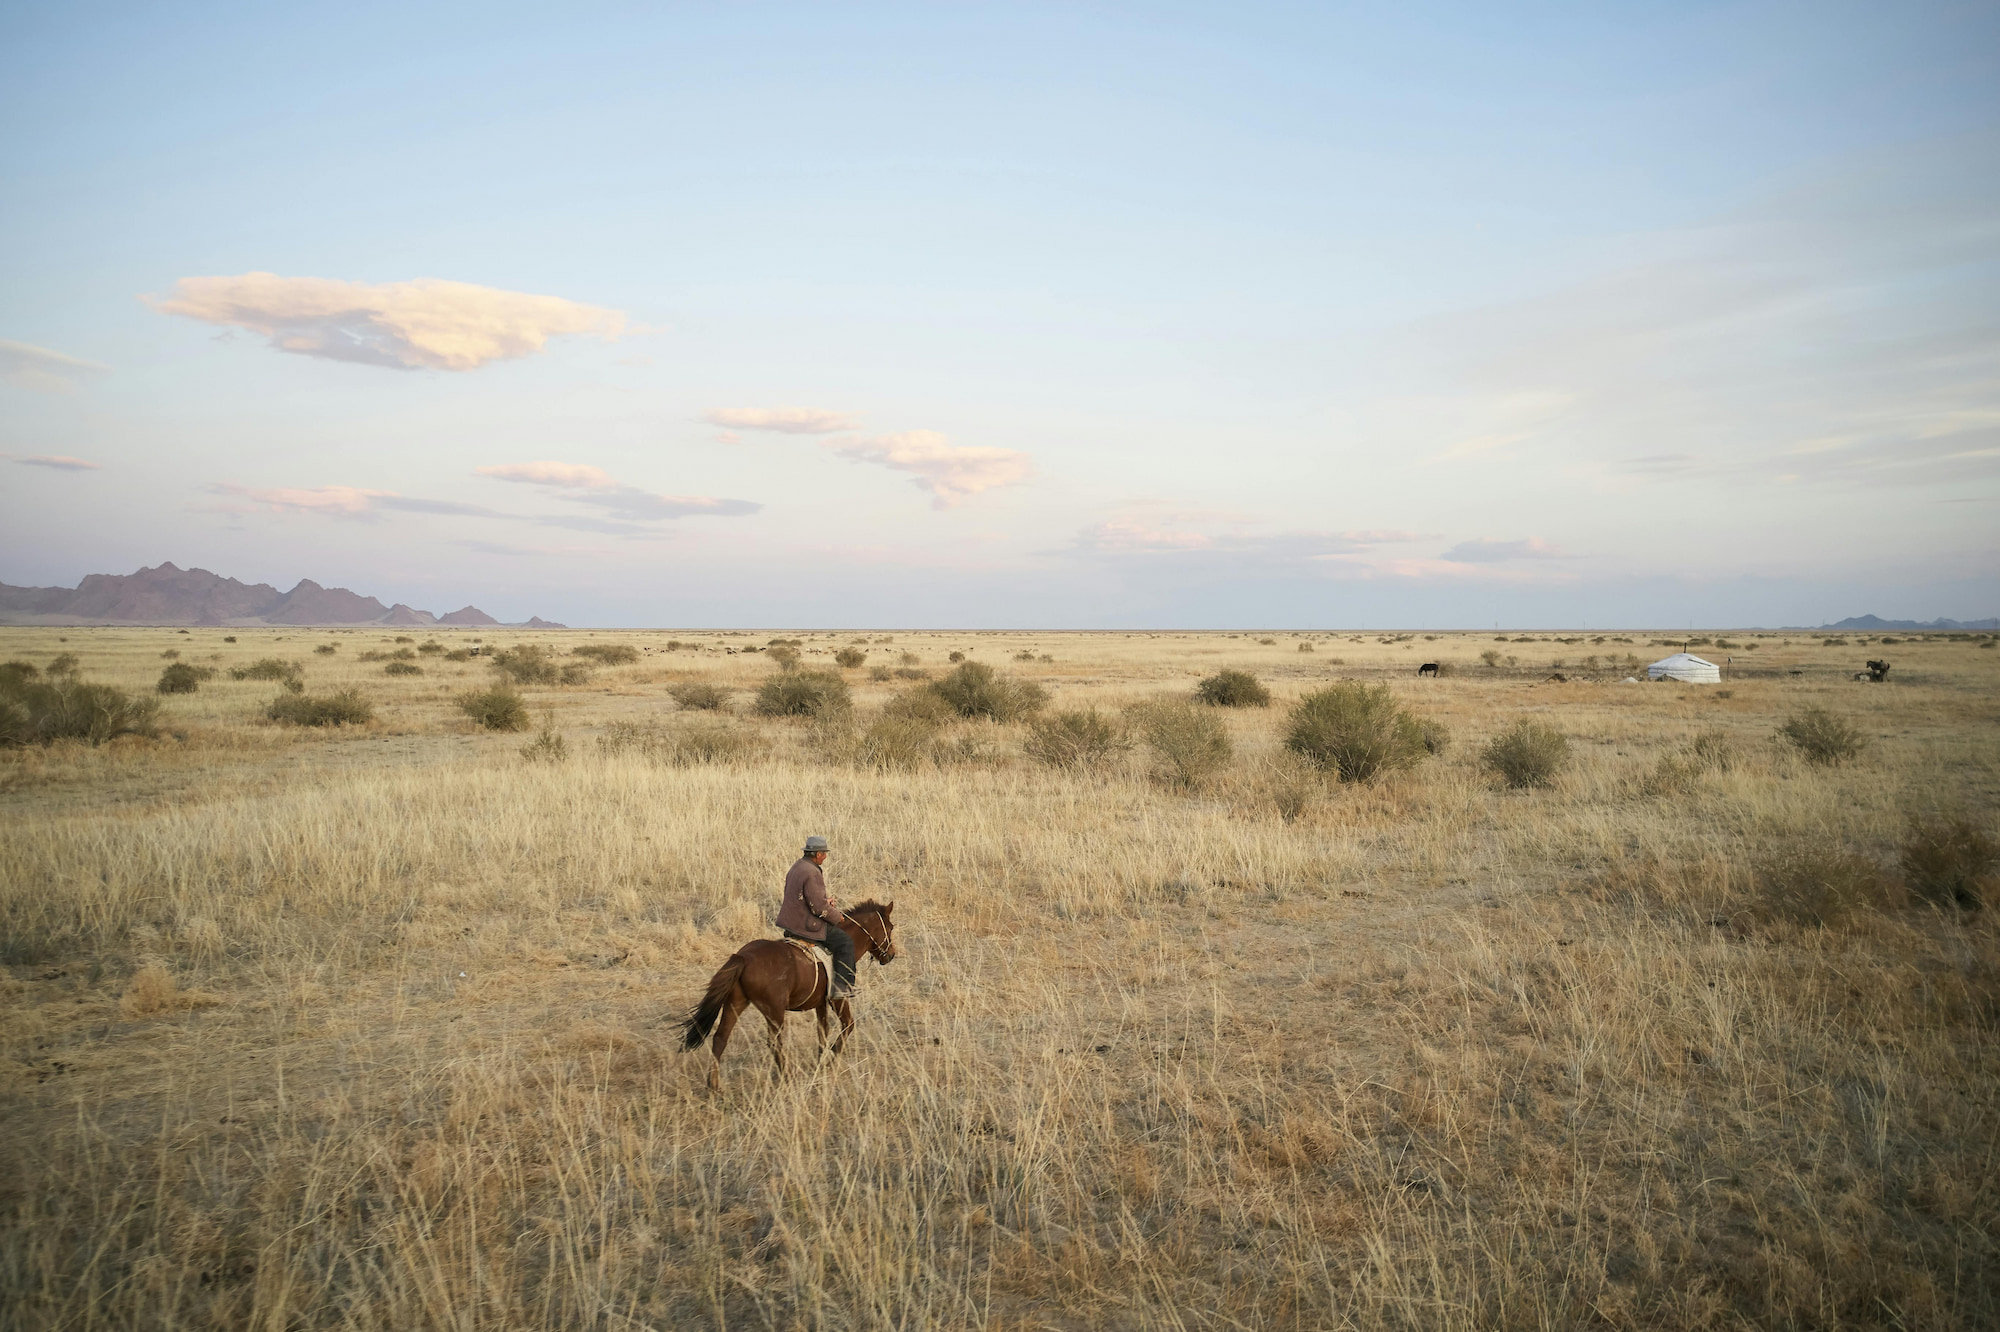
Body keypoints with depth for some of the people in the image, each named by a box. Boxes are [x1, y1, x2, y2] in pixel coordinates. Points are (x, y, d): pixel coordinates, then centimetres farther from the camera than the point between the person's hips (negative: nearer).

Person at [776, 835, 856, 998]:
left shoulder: (797, 867, 10)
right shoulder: (812, 873, -23)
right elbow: (819, 907, -24)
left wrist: (826, 901, 11)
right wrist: (837, 917, -8)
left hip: (791, 921, 11)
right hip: (806, 926, -11)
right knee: (845, 942, -6)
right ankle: (843, 986, -7)